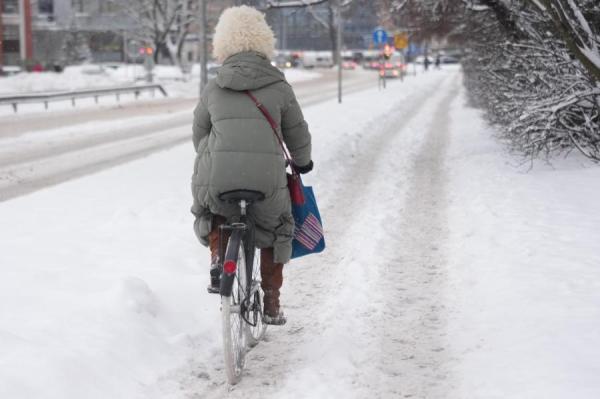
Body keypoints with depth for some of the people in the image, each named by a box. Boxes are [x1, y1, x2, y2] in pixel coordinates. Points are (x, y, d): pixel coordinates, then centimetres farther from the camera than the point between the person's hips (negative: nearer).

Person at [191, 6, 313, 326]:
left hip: (216, 179, 1)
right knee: (276, 231, 25)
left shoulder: (212, 89, 10)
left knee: (209, 212, 34)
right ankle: (271, 303, 26)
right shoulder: (279, 88, 6)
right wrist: (303, 162, 37)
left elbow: (199, 136, 21)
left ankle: (217, 255, 9)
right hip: (268, 179, 0)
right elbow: (298, 135, 16)